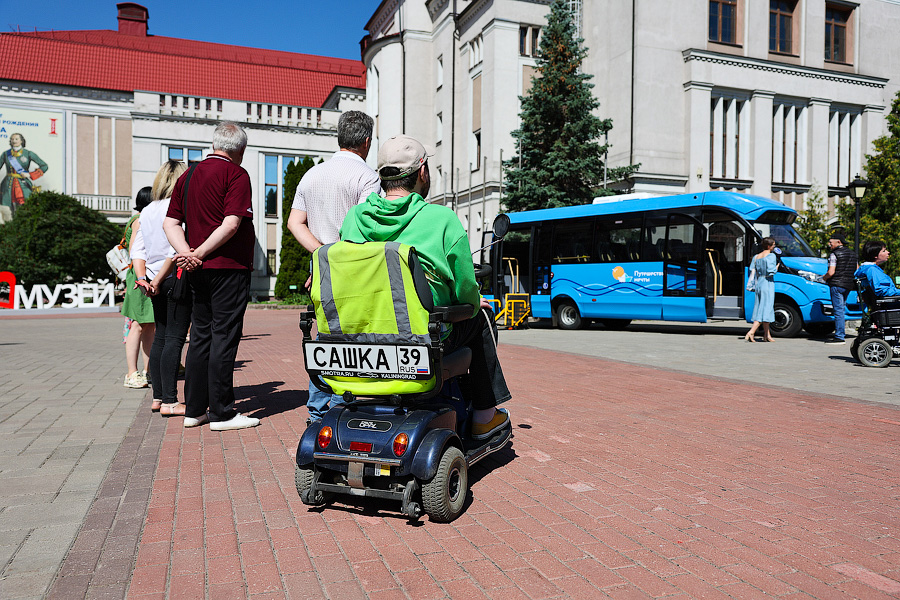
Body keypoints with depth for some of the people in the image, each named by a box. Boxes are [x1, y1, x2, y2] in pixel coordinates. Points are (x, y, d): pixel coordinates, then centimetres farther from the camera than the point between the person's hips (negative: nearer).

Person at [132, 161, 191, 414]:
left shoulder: (147, 211, 14)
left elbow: (138, 250, 9)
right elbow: (175, 251, -17)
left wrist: (143, 278, 0)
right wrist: (157, 281, -10)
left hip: (156, 280, 8)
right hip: (177, 277, -8)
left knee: (160, 337, 13)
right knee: (174, 339, -5)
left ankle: (157, 397, 17)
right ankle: (169, 401, -4)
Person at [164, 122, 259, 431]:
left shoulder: (188, 175, 16)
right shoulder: (236, 174, -6)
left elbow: (171, 222, 10)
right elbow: (232, 223, -18)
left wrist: (187, 253, -3)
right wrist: (200, 253, -12)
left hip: (199, 271, 7)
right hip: (229, 267, -7)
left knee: (201, 337, 13)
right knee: (224, 337, -3)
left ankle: (194, 409, 18)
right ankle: (222, 413, 2)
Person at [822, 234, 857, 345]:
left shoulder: (834, 254, -10)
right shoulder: (852, 253, 15)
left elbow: (831, 272, -17)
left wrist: (824, 277, 2)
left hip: (837, 285, -8)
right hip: (849, 285, 8)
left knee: (838, 310, -8)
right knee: (842, 309, 16)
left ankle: (839, 337, -8)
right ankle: (839, 333, 19)